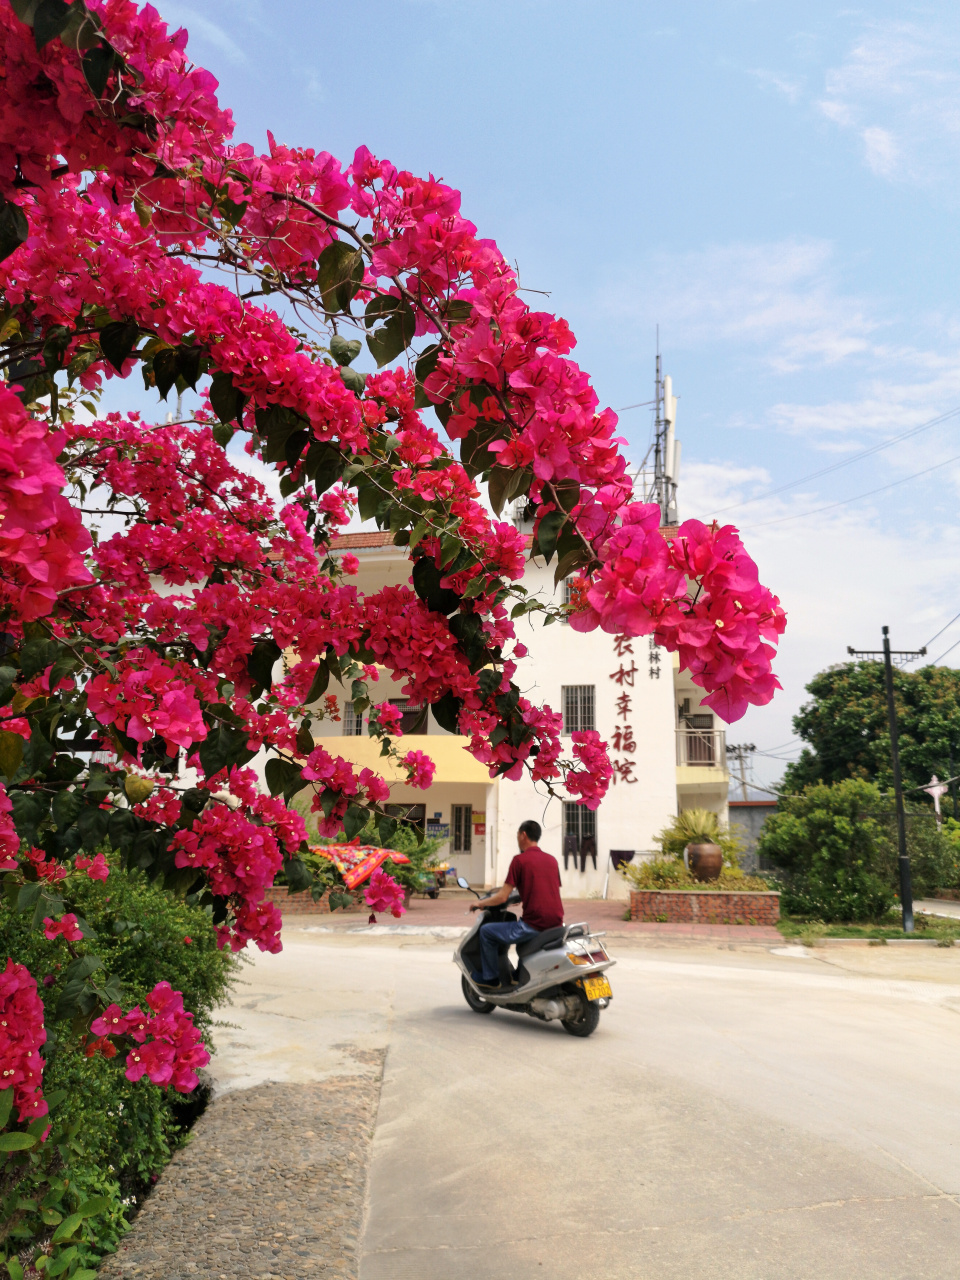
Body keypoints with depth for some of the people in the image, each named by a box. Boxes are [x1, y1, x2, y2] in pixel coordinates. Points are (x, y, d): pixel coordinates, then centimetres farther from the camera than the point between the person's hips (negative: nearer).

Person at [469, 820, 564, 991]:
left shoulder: (520, 860, -7)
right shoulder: (552, 860, 13)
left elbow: (502, 897, -8)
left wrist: (480, 903, 10)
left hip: (534, 924, -8)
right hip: (556, 924, 8)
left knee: (486, 931, 9)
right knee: (521, 928, 37)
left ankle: (490, 977, 17)